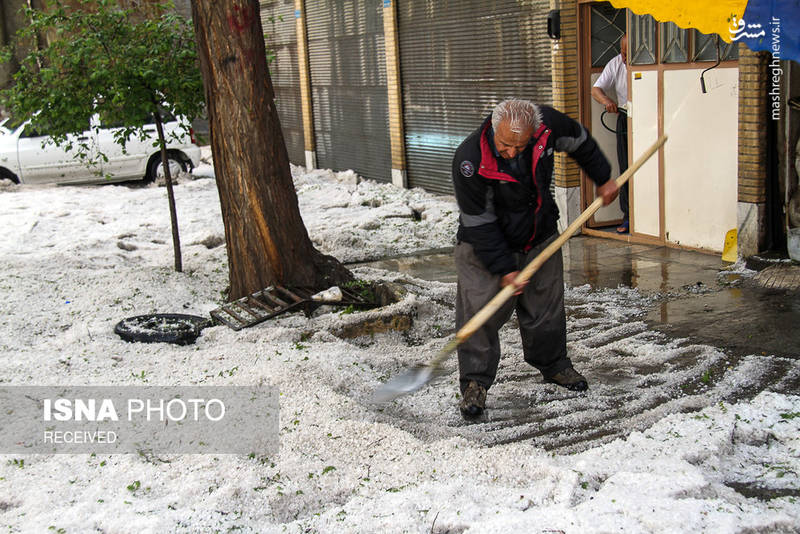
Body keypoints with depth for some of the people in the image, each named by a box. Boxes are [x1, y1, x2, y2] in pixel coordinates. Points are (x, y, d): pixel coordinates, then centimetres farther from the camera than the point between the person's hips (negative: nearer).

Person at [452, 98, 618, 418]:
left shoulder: (547, 124, -21)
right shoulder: (470, 160, -32)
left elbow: (579, 142, 4)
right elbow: (479, 222, -23)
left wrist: (602, 179, 12)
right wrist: (503, 268, -21)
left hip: (540, 240, 4)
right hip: (486, 246, -4)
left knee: (546, 308, 14)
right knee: (478, 312, -8)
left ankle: (553, 365, 37)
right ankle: (475, 383, 8)